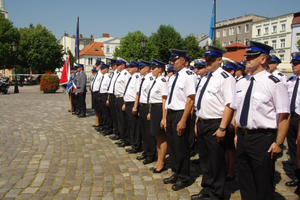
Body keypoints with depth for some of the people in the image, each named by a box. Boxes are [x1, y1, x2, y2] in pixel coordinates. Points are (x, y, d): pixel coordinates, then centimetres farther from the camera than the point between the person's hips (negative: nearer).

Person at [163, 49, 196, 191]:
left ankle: (184, 178, 22)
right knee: (172, 145, 17)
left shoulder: (188, 76, -15)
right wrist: (166, 116, 14)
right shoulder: (173, 77, 12)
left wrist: (183, 120, -23)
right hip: (170, 113, 9)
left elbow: (190, 99, -20)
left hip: (180, 114, -8)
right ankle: (176, 173, 35)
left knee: (181, 147, 3)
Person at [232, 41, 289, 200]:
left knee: (263, 184, 8)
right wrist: (236, 134, 13)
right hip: (242, 137, 7)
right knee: (245, 181, 19)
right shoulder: (241, 83, 8)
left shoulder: (273, 83, -13)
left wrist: (278, 142, -14)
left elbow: (284, 116, -14)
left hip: (262, 139, -6)